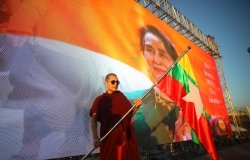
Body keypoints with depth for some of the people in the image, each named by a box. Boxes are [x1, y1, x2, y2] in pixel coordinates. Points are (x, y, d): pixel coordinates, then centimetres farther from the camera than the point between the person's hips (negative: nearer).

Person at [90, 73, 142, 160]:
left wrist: (136, 106, -11)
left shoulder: (120, 95, 6)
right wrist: (95, 137, -23)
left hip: (125, 133, 3)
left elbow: (130, 114, 8)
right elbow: (93, 120, -10)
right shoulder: (100, 99, -3)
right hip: (108, 135, -3)